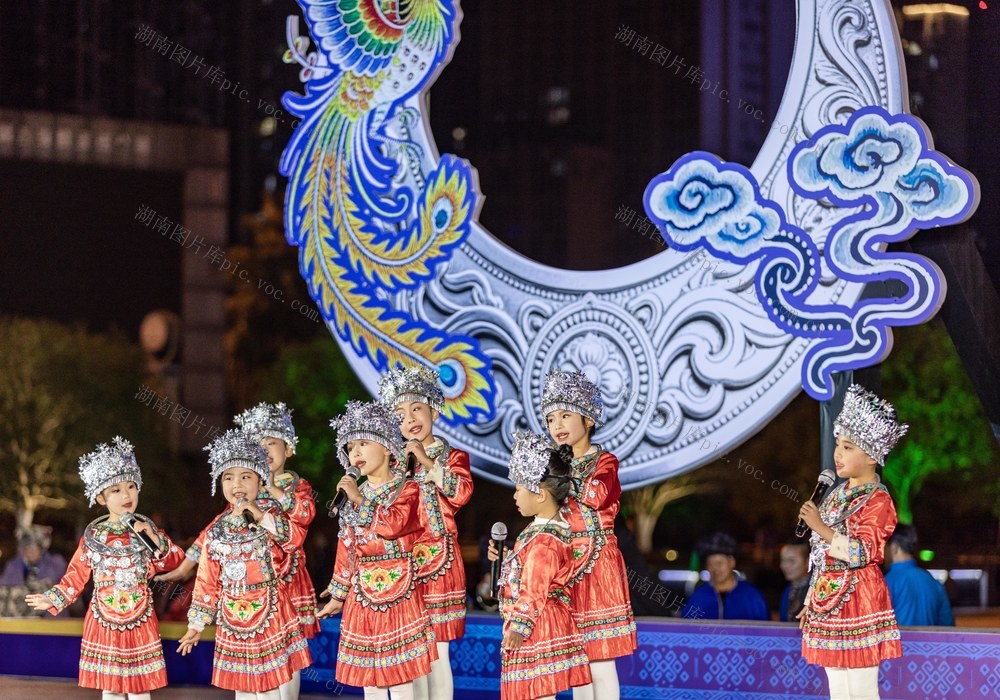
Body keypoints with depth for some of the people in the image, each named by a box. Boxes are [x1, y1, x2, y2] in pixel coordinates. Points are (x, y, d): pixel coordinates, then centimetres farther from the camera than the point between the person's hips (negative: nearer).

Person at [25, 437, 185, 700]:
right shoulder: (93, 536, 1)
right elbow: (76, 575, 4)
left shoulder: (146, 530, 1)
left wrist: (154, 538, -16)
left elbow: (175, 560, -4)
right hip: (104, 621, 1)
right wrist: (53, 599, -4)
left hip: (139, 622, -1)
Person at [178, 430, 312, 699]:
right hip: (234, 622, 4)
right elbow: (208, 581, 11)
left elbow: (293, 538, -23)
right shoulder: (217, 530, 7)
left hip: (271, 616, -3)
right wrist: (196, 625, 12)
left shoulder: (272, 514, -1)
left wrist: (262, 516, -30)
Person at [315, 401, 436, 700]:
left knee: (400, 675, -3)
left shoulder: (407, 490, -3)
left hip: (398, 593, -5)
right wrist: (338, 595, 16)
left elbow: (394, 525, -22)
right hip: (363, 595, 5)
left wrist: (361, 501, -15)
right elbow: (345, 550, 15)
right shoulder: (352, 495, 12)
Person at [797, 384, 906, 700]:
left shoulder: (877, 501, -11)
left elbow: (861, 553, -22)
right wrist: (811, 601, 18)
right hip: (829, 603, 8)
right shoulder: (837, 496, 13)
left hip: (858, 603, -8)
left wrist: (820, 527, -24)